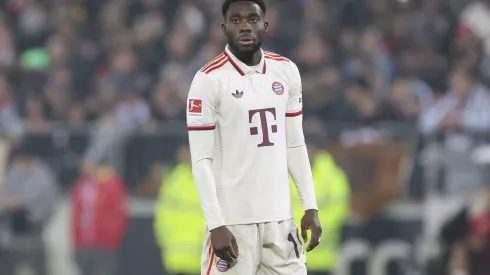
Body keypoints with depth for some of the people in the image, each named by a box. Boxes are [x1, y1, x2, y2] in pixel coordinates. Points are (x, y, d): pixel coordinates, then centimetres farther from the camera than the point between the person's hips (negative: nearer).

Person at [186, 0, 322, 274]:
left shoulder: (286, 72, 8)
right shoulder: (209, 80, -8)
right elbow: (201, 160, -10)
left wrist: (311, 207, 9)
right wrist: (216, 224, -16)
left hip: (281, 218, 5)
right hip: (233, 220, -5)